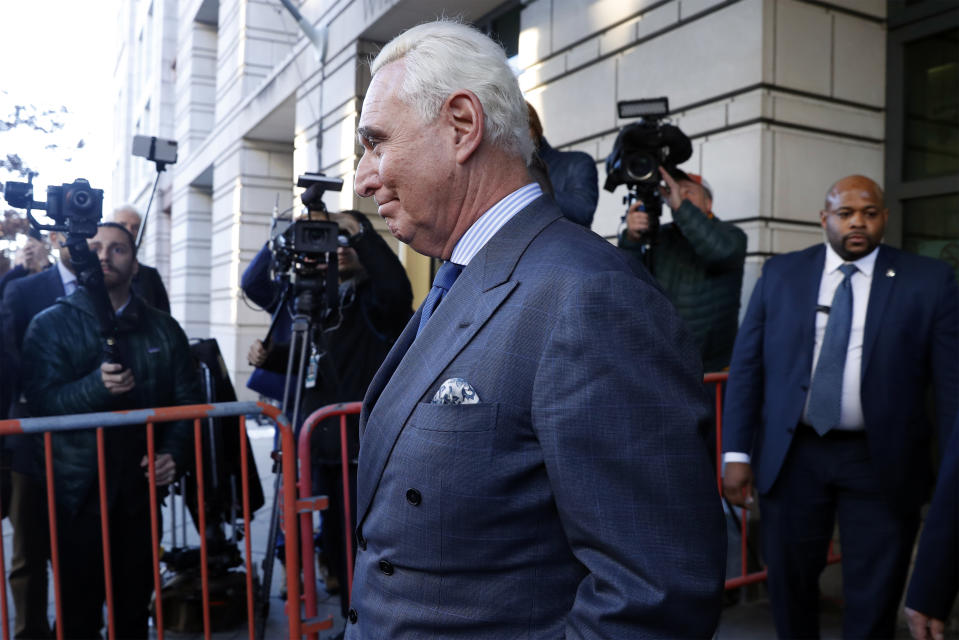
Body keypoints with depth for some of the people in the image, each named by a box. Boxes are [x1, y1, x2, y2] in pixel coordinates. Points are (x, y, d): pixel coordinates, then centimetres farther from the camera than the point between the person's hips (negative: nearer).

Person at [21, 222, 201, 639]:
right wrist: (96, 386, -26)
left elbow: (187, 399, 8)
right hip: (77, 491, -2)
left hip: (141, 488, 3)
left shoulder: (162, 328, 10)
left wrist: (175, 455, -7)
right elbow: (40, 402, -9)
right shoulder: (51, 324, 2)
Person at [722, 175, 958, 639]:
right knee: (789, 584, 14)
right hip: (791, 456, 1)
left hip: (881, 463, -1)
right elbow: (746, 365, 2)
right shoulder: (781, 273, 3)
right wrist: (737, 452, -3)